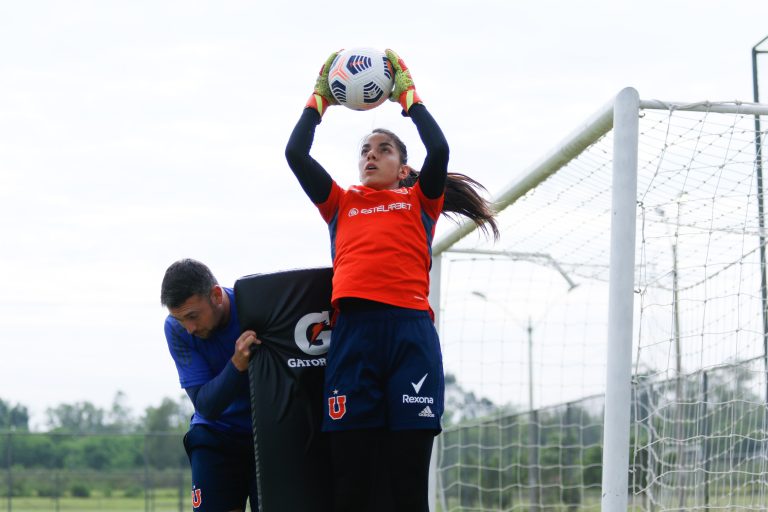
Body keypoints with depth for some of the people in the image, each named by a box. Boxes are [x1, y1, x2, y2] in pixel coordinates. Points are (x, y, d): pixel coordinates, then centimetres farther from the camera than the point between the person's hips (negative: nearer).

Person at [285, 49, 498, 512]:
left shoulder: (419, 200, 20)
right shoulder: (341, 203, 24)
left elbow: (439, 149, 4)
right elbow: (295, 153, 16)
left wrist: (408, 96, 15)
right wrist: (320, 98, 23)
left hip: (410, 330, -1)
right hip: (353, 330, 1)